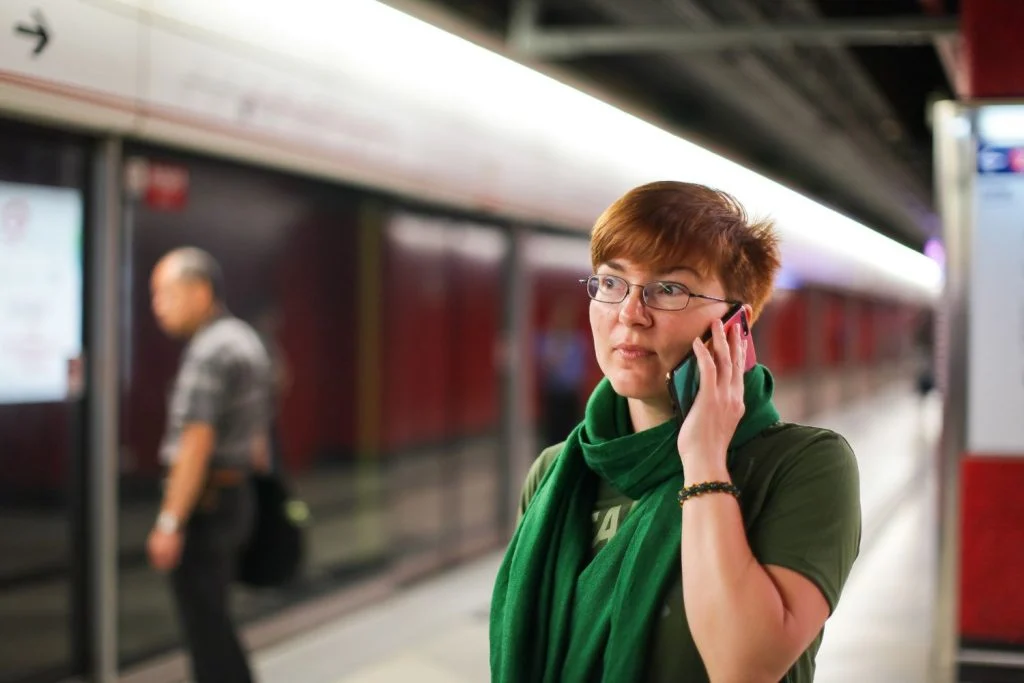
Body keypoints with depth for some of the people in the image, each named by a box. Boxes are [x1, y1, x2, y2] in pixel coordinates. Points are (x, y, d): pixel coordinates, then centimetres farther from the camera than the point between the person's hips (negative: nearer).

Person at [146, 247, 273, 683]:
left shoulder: (209, 351, -16)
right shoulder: (246, 341, 14)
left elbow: (197, 444, -22)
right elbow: (258, 435, 18)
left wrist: (170, 523, -22)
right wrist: (251, 504, 23)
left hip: (201, 504, -10)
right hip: (235, 497, 10)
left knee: (204, 626, -3)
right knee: (212, 621, 18)